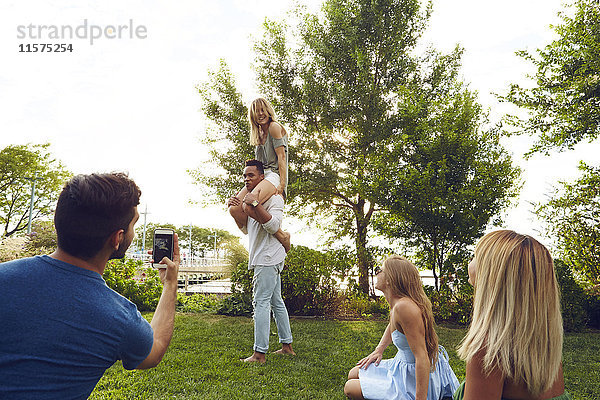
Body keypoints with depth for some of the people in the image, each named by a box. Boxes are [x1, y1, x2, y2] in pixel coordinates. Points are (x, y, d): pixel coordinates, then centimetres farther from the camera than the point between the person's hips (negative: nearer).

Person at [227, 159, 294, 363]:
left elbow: (273, 225, -23)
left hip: (268, 257, -10)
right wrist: (236, 209, 6)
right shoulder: (250, 197, 20)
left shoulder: (274, 197, -8)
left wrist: (254, 204, -26)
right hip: (263, 258, 10)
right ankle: (287, 346, 22)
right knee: (276, 302, 13)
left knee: (261, 302, -10)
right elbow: (246, 229, 20)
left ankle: (260, 353, -5)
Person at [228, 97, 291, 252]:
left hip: (274, 175, -8)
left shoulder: (274, 127, 0)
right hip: (260, 175, 8)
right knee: (234, 209, -12)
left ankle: (282, 235, -21)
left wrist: (282, 184, -18)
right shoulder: (259, 134, 24)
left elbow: (281, 157, -10)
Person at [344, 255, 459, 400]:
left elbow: (422, 357, -31)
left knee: (350, 388, -3)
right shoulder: (396, 303, -1)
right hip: (403, 364, 9)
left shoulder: (404, 307, -32)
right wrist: (379, 350, 17)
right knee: (353, 375, 17)